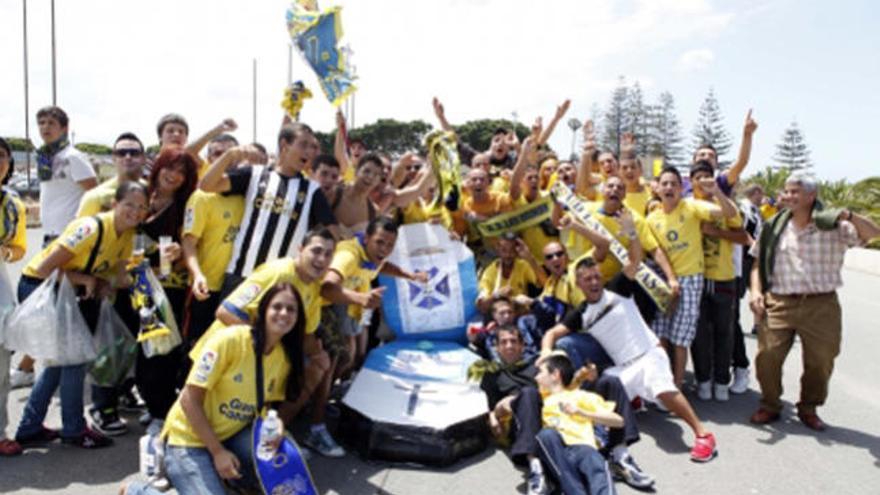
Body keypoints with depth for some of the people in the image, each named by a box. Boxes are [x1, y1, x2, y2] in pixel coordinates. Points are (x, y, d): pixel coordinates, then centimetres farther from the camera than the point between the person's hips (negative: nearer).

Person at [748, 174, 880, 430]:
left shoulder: (833, 227, 0)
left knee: (820, 361, 8)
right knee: (767, 356, -5)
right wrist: (756, 291, -3)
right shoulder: (774, 227, 7)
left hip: (821, 306, -1)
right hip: (779, 304, 1)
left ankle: (808, 409, 31)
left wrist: (849, 215, -28)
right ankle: (770, 406, 18)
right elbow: (758, 262, 11)